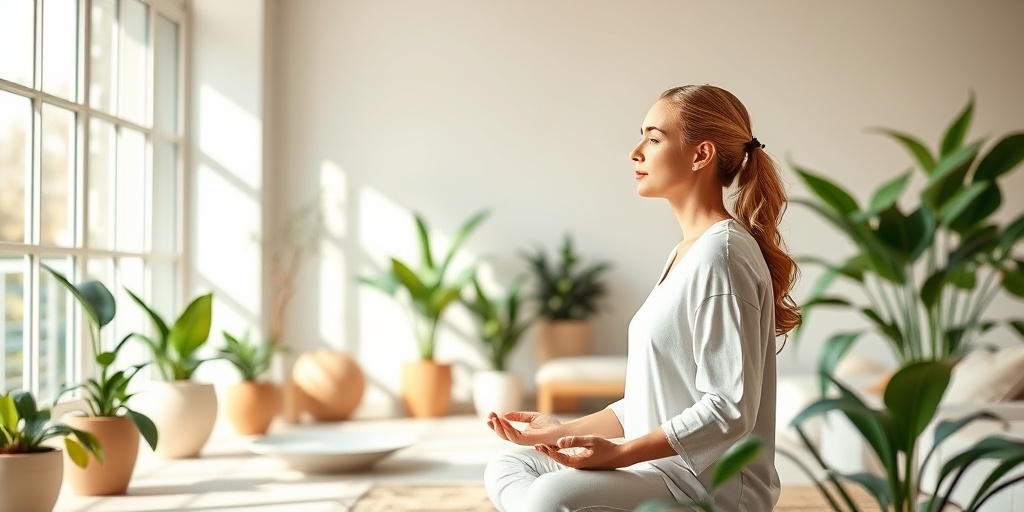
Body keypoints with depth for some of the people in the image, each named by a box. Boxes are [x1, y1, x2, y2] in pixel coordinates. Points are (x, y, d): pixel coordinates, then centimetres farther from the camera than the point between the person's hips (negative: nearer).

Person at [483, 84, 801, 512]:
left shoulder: (722, 253, -15)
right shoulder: (685, 252, 16)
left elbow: (729, 411, -21)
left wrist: (620, 453, -24)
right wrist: (565, 431, 11)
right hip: (663, 463, 11)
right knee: (506, 468, 10)